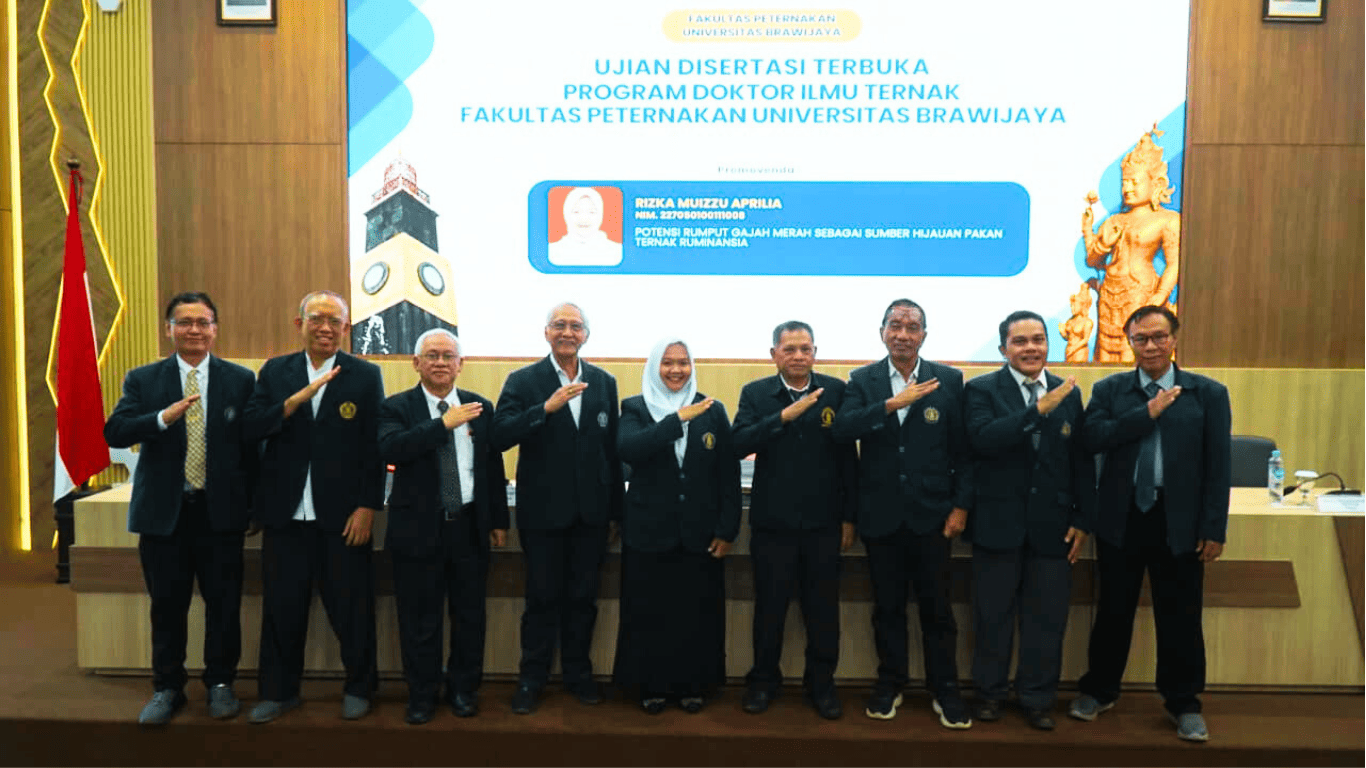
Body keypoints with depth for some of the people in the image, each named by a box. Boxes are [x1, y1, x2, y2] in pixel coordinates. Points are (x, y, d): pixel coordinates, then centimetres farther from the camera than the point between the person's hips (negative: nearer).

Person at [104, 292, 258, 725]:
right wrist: (164, 417, -25)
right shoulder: (142, 380, 5)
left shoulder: (240, 379, 2)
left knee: (223, 604, 5)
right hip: (162, 511, 1)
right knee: (167, 605, 9)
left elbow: (252, 444, 3)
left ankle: (220, 684, 21)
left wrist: (252, 501, 1)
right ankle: (167, 689, 25)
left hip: (220, 510, -1)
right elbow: (114, 432, -7)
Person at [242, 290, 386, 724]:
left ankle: (358, 688, 25)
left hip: (342, 514, -2)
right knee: (282, 608, 13)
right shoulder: (275, 371, 7)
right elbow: (251, 427, -4)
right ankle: (279, 691, 30)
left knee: (351, 608, 6)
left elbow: (375, 447, -4)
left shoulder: (365, 376, -1)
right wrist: (296, 400, -19)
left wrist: (367, 507, -9)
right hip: (285, 512, 3)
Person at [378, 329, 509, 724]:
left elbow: (494, 466, 9)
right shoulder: (397, 407, -2)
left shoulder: (480, 407, 5)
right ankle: (422, 695, 25)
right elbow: (389, 448, -22)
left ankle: (464, 688, 28)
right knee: (419, 618, 8)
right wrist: (445, 423, -25)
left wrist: (499, 520, 9)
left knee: (469, 614, 11)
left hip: (470, 527, 2)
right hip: (419, 528, -2)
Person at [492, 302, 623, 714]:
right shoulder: (523, 381, -4)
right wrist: (546, 408, -28)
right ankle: (532, 678, 25)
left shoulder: (604, 382, 5)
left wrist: (615, 510, 7)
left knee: (583, 597, 13)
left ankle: (578, 673, 30)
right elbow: (501, 436, -16)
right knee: (543, 598, 8)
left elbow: (612, 448, 6)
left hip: (591, 512, 3)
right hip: (543, 511, -2)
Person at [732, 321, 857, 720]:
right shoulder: (755, 393, 0)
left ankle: (821, 683, 28)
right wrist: (785, 415, -24)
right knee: (769, 606, 11)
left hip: (823, 522, 0)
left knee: (823, 608, 10)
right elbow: (740, 444, -14)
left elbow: (848, 455, 1)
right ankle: (763, 680, 29)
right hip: (773, 521, 0)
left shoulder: (836, 390, 0)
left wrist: (849, 517, 1)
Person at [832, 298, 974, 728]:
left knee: (937, 607, 8)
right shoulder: (863, 381, 1)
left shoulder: (949, 380, 0)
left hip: (931, 514, -1)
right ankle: (890, 684, 28)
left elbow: (963, 448, 0)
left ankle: (944, 690, 23)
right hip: (881, 515, 1)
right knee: (887, 606, 13)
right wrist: (891, 405, -25)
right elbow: (842, 429, -15)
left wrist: (961, 505, -5)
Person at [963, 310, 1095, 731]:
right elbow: (983, 439, -22)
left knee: (1046, 618, 10)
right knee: (993, 614, 10)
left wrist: (1083, 520, 1)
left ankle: (1037, 699, 25)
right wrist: (1038, 409, -27)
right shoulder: (981, 390, -4)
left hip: (1052, 526, 3)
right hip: (999, 524, -3)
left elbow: (1082, 461, 6)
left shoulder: (1069, 393, 7)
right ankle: (989, 692, 26)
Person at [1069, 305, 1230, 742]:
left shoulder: (1208, 393, 1)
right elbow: (1093, 438, -13)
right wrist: (1149, 411, -16)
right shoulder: (1109, 389, 3)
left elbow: (1219, 465, -2)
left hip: (1179, 522, -1)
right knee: (1113, 611, 12)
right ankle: (1099, 690, 28)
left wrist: (1214, 528, -6)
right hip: (1121, 518, 1)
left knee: (1180, 617, 8)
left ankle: (1184, 703, 26)